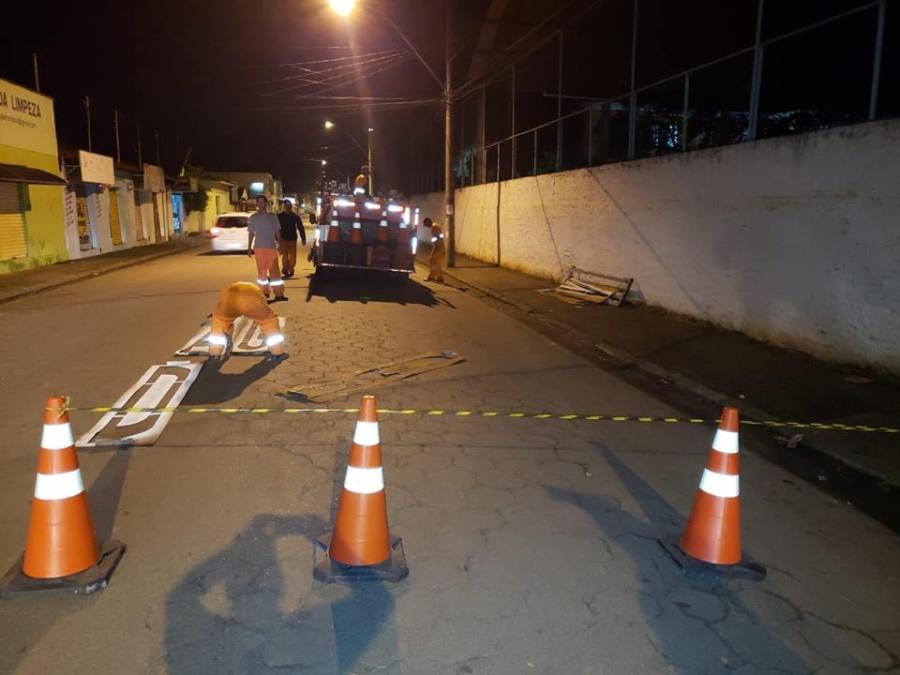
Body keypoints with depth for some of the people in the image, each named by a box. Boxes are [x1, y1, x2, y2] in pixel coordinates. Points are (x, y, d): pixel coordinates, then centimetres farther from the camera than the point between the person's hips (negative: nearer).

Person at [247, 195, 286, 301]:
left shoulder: (273, 217, 6)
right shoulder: (253, 218, 5)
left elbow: (277, 232, 9)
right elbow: (251, 233, 7)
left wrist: (280, 244, 3)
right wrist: (249, 247, 3)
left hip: (271, 247, 0)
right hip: (259, 248, 0)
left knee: (274, 270, -3)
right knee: (261, 270, 5)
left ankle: (279, 293, -4)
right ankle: (264, 292, 12)